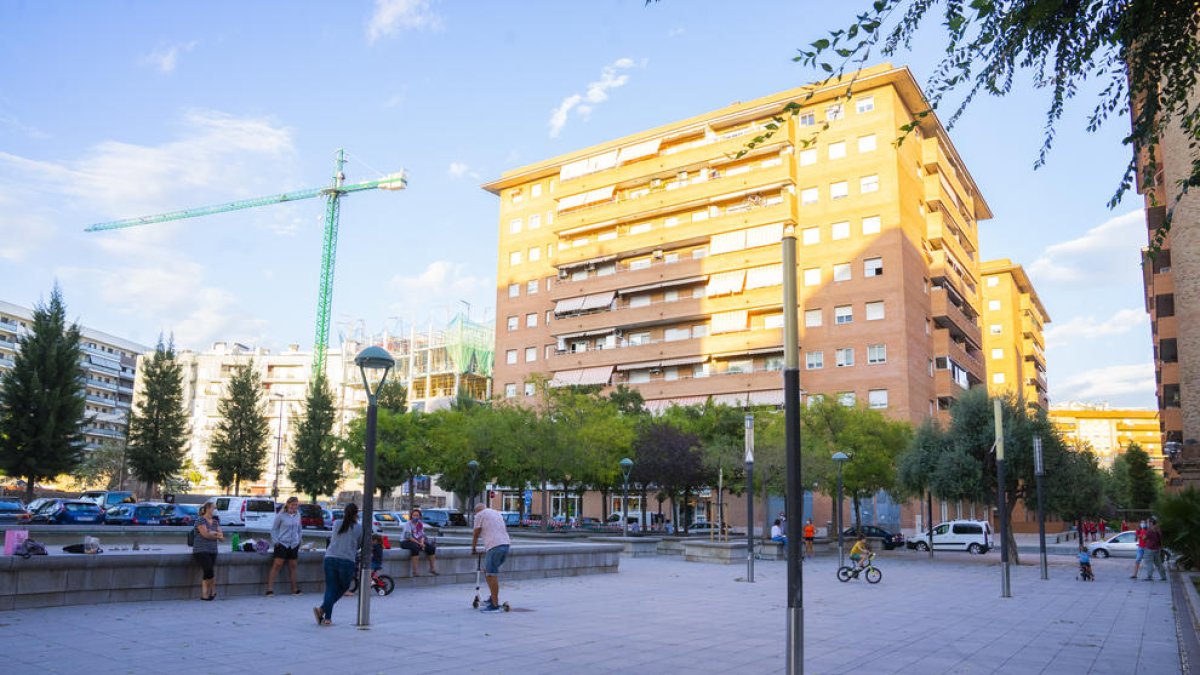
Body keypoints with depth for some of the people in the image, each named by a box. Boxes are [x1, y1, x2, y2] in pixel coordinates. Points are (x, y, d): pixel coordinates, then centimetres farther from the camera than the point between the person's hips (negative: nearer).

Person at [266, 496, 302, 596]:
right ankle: (270, 589, -7)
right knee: (277, 565, -9)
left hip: (294, 545, 4)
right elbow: (274, 529, -1)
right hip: (282, 544, -4)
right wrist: (275, 541, -8)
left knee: (292, 566, 10)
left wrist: (299, 541, 13)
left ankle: (295, 589, 16)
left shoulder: (297, 515, 6)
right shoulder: (281, 515, -8)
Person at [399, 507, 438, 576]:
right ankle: (414, 571, -36)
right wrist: (419, 543, -22)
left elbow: (422, 535, 9)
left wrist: (422, 542, -13)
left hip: (418, 542, 7)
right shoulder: (408, 524, -11)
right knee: (415, 548, -39)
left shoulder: (420, 524, 9)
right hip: (406, 542, -6)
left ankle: (432, 568, -2)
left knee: (431, 547, -12)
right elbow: (408, 536, -20)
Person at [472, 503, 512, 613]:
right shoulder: (497, 513, 27)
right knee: (487, 571, 20)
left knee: (492, 575, -5)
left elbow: (476, 534, 8)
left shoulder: (480, 515, 5)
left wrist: (473, 549, 23)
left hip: (494, 546, -8)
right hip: (506, 544, 8)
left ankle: (495, 605, -6)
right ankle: (493, 598, 22)